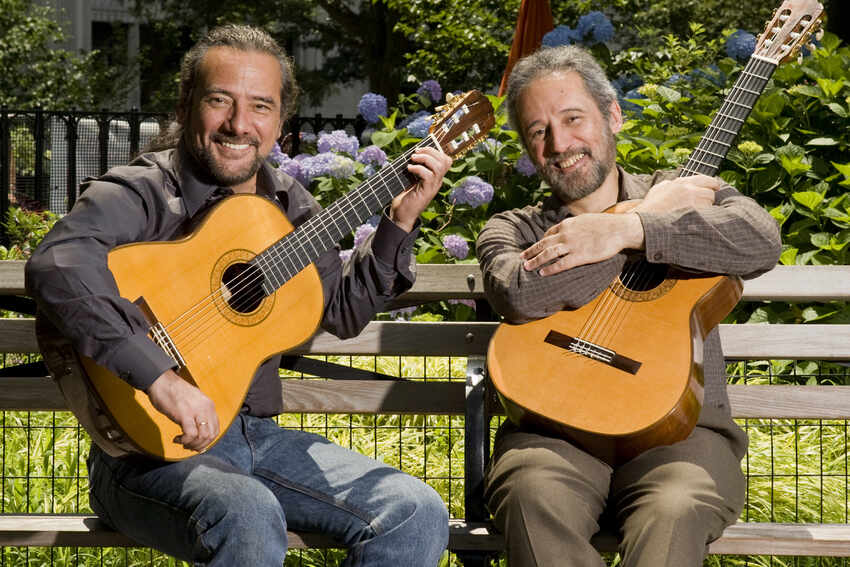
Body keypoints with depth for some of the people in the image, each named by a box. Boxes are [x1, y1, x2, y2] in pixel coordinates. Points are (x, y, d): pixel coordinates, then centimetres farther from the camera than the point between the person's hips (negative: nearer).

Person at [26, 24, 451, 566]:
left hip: (257, 435, 6)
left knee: (419, 514, -13)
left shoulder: (288, 203, 12)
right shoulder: (140, 193, -11)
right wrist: (163, 378, -38)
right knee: (248, 515, -38)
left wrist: (400, 222, 8)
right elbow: (55, 267, -31)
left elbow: (343, 311, 21)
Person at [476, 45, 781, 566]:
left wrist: (627, 230, -14)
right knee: (533, 497, -33)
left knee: (675, 510, -34)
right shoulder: (512, 231, 15)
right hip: (555, 430, 1)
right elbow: (521, 296, -11)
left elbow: (762, 241, -8)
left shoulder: (685, 190, 16)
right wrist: (655, 210, -3)